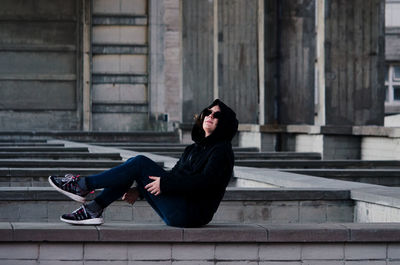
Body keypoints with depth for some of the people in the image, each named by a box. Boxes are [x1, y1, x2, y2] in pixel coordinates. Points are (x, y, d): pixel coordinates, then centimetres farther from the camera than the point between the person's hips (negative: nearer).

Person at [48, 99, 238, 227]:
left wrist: (165, 183, -20)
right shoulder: (194, 148, 23)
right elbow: (174, 175, 23)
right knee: (133, 164, 2)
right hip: (177, 213, 8)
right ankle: (94, 210, -6)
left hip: (193, 213, -8)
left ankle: (82, 185, -8)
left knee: (140, 163, -14)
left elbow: (206, 181, -20)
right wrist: (139, 190, 10)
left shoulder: (221, 150, -5)